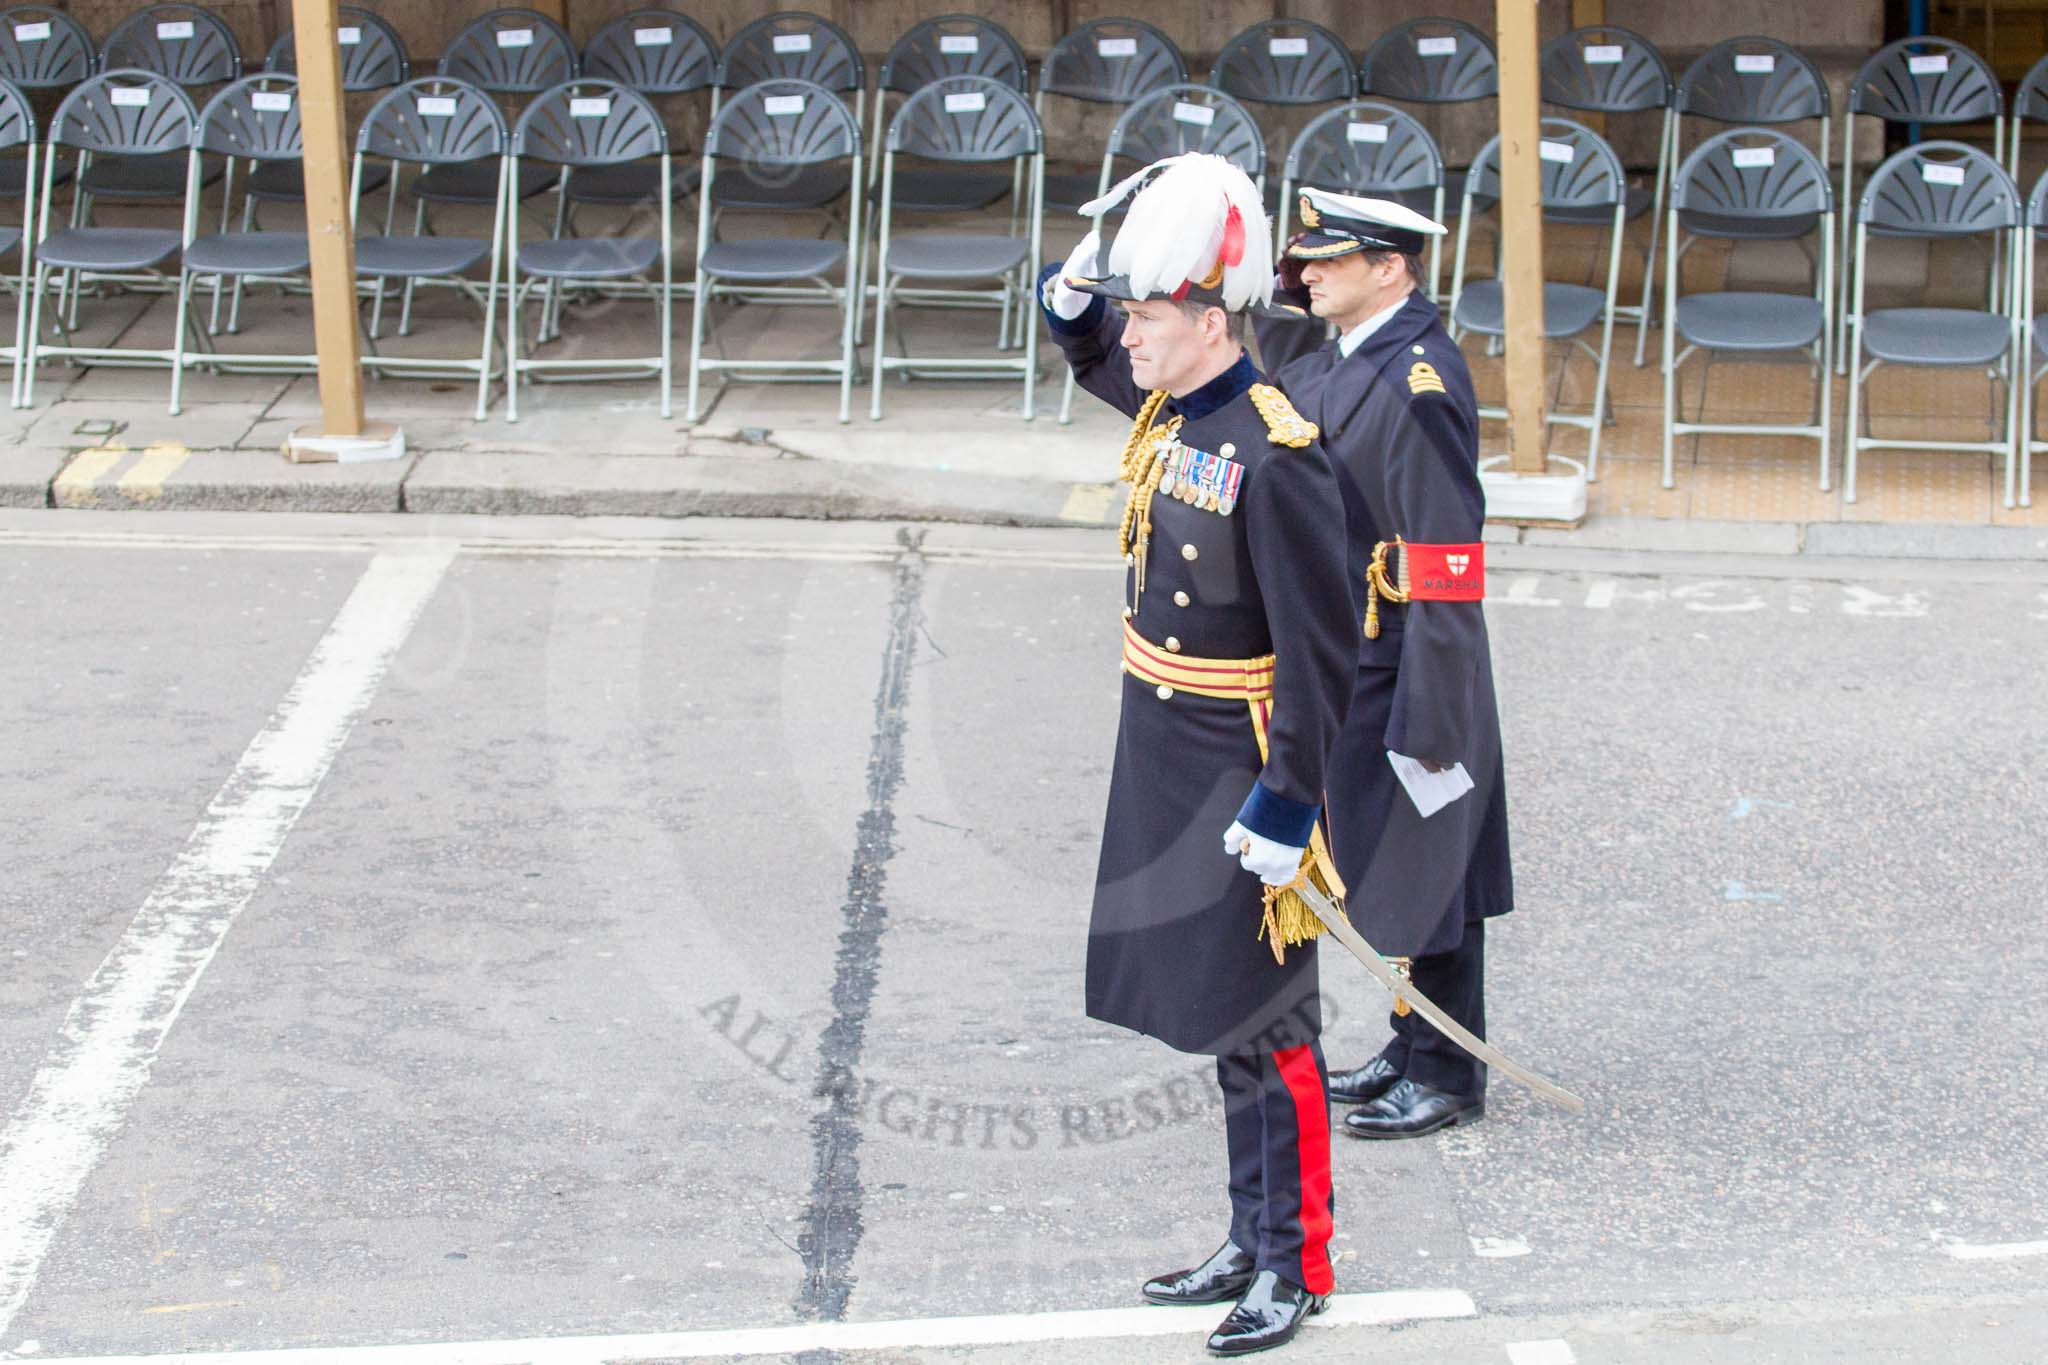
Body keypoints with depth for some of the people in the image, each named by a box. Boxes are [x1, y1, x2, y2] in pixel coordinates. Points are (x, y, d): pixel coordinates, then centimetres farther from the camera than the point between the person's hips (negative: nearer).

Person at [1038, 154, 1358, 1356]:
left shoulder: (1276, 457, -23)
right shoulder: (1167, 407, 2)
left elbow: (1322, 653, -22)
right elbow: (1094, 353, 27)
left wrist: (1287, 808, -22)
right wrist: (1075, 292, 5)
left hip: (1241, 783, -9)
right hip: (1162, 764, 9)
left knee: (1266, 1028, 2)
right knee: (1219, 1020, 17)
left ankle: (1296, 1266, 14)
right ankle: (1253, 1243, 29)